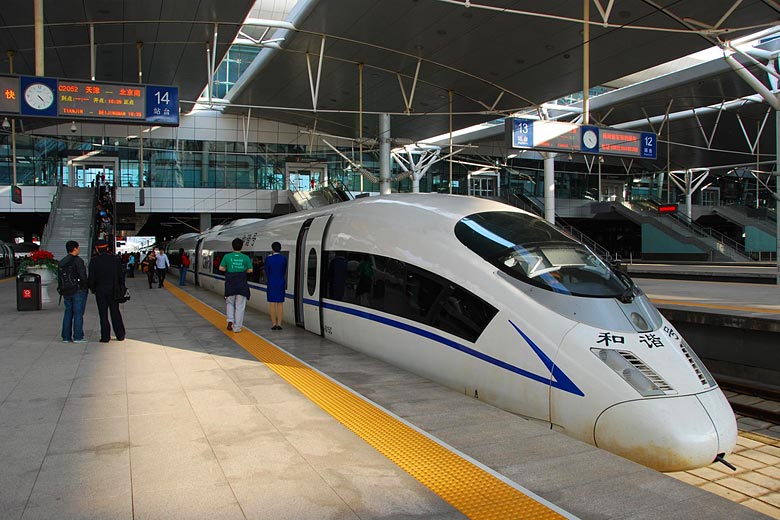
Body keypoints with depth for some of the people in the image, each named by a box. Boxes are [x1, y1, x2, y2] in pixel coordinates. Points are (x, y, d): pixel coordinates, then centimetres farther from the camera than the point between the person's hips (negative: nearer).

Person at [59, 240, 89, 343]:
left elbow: (60, 279, 13)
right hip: (78, 291, -7)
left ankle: (66, 337, 13)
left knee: (68, 313, 12)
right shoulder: (78, 261, -12)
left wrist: (63, 292, 17)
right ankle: (78, 337, -2)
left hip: (66, 292, 7)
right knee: (78, 313, -3)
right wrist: (85, 287, -1)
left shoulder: (61, 262, 11)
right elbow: (83, 276, -16)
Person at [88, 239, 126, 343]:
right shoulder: (115, 259, -2)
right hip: (113, 290, 2)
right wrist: (121, 288, 10)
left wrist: (93, 289, 7)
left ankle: (105, 337, 4)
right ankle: (120, 335, 15)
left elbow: (91, 277, -8)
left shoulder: (94, 261, -8)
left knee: (103, 314, 4)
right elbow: (120, 275, 1)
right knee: (115, 312, 11)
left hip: (100, 291, -2)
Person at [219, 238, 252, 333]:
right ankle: (237, 327, 5)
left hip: (230, 283, 1)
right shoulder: (245, 258, -3)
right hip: (242, 285, -1)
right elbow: (250, 270, -3)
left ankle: (230, 320, 2)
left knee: (230, 303, 20)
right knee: (240, 306, 4)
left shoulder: (227, 256, -3)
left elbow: (221, 268, -3)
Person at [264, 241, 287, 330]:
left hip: (271, 283, -2)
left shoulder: (268, 259, -9)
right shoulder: (284, 258, -2)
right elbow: (284, 271, 5)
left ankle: (274, 324, 2)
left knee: (272, 303, 2)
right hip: (281, 283, 2)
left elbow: (267, 272, 0)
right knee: (280, 303, 5)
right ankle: (279, 324, 5)